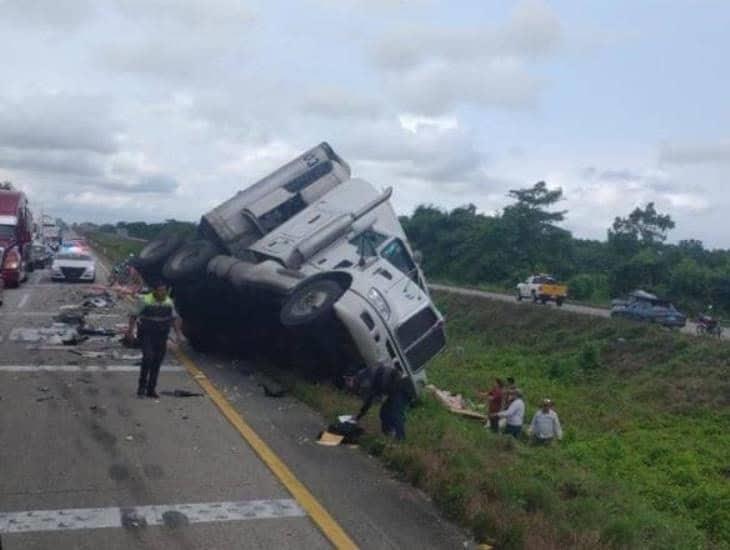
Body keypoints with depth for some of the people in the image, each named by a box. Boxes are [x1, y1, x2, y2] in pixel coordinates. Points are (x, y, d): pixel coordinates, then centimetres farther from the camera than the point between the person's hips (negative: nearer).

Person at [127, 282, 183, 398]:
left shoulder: (169, 302, 2)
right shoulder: (145, 300, -12)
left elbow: (174, 318, 13)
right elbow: (134, 316, -7)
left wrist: (178, 334, 8)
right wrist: (130, 331, -14)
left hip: (161, 335, 4)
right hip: (146, 334, -4)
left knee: (157, 362, 6)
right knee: (148, 357, -21)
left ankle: (151, 389, 17)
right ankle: (142, 386, -6)